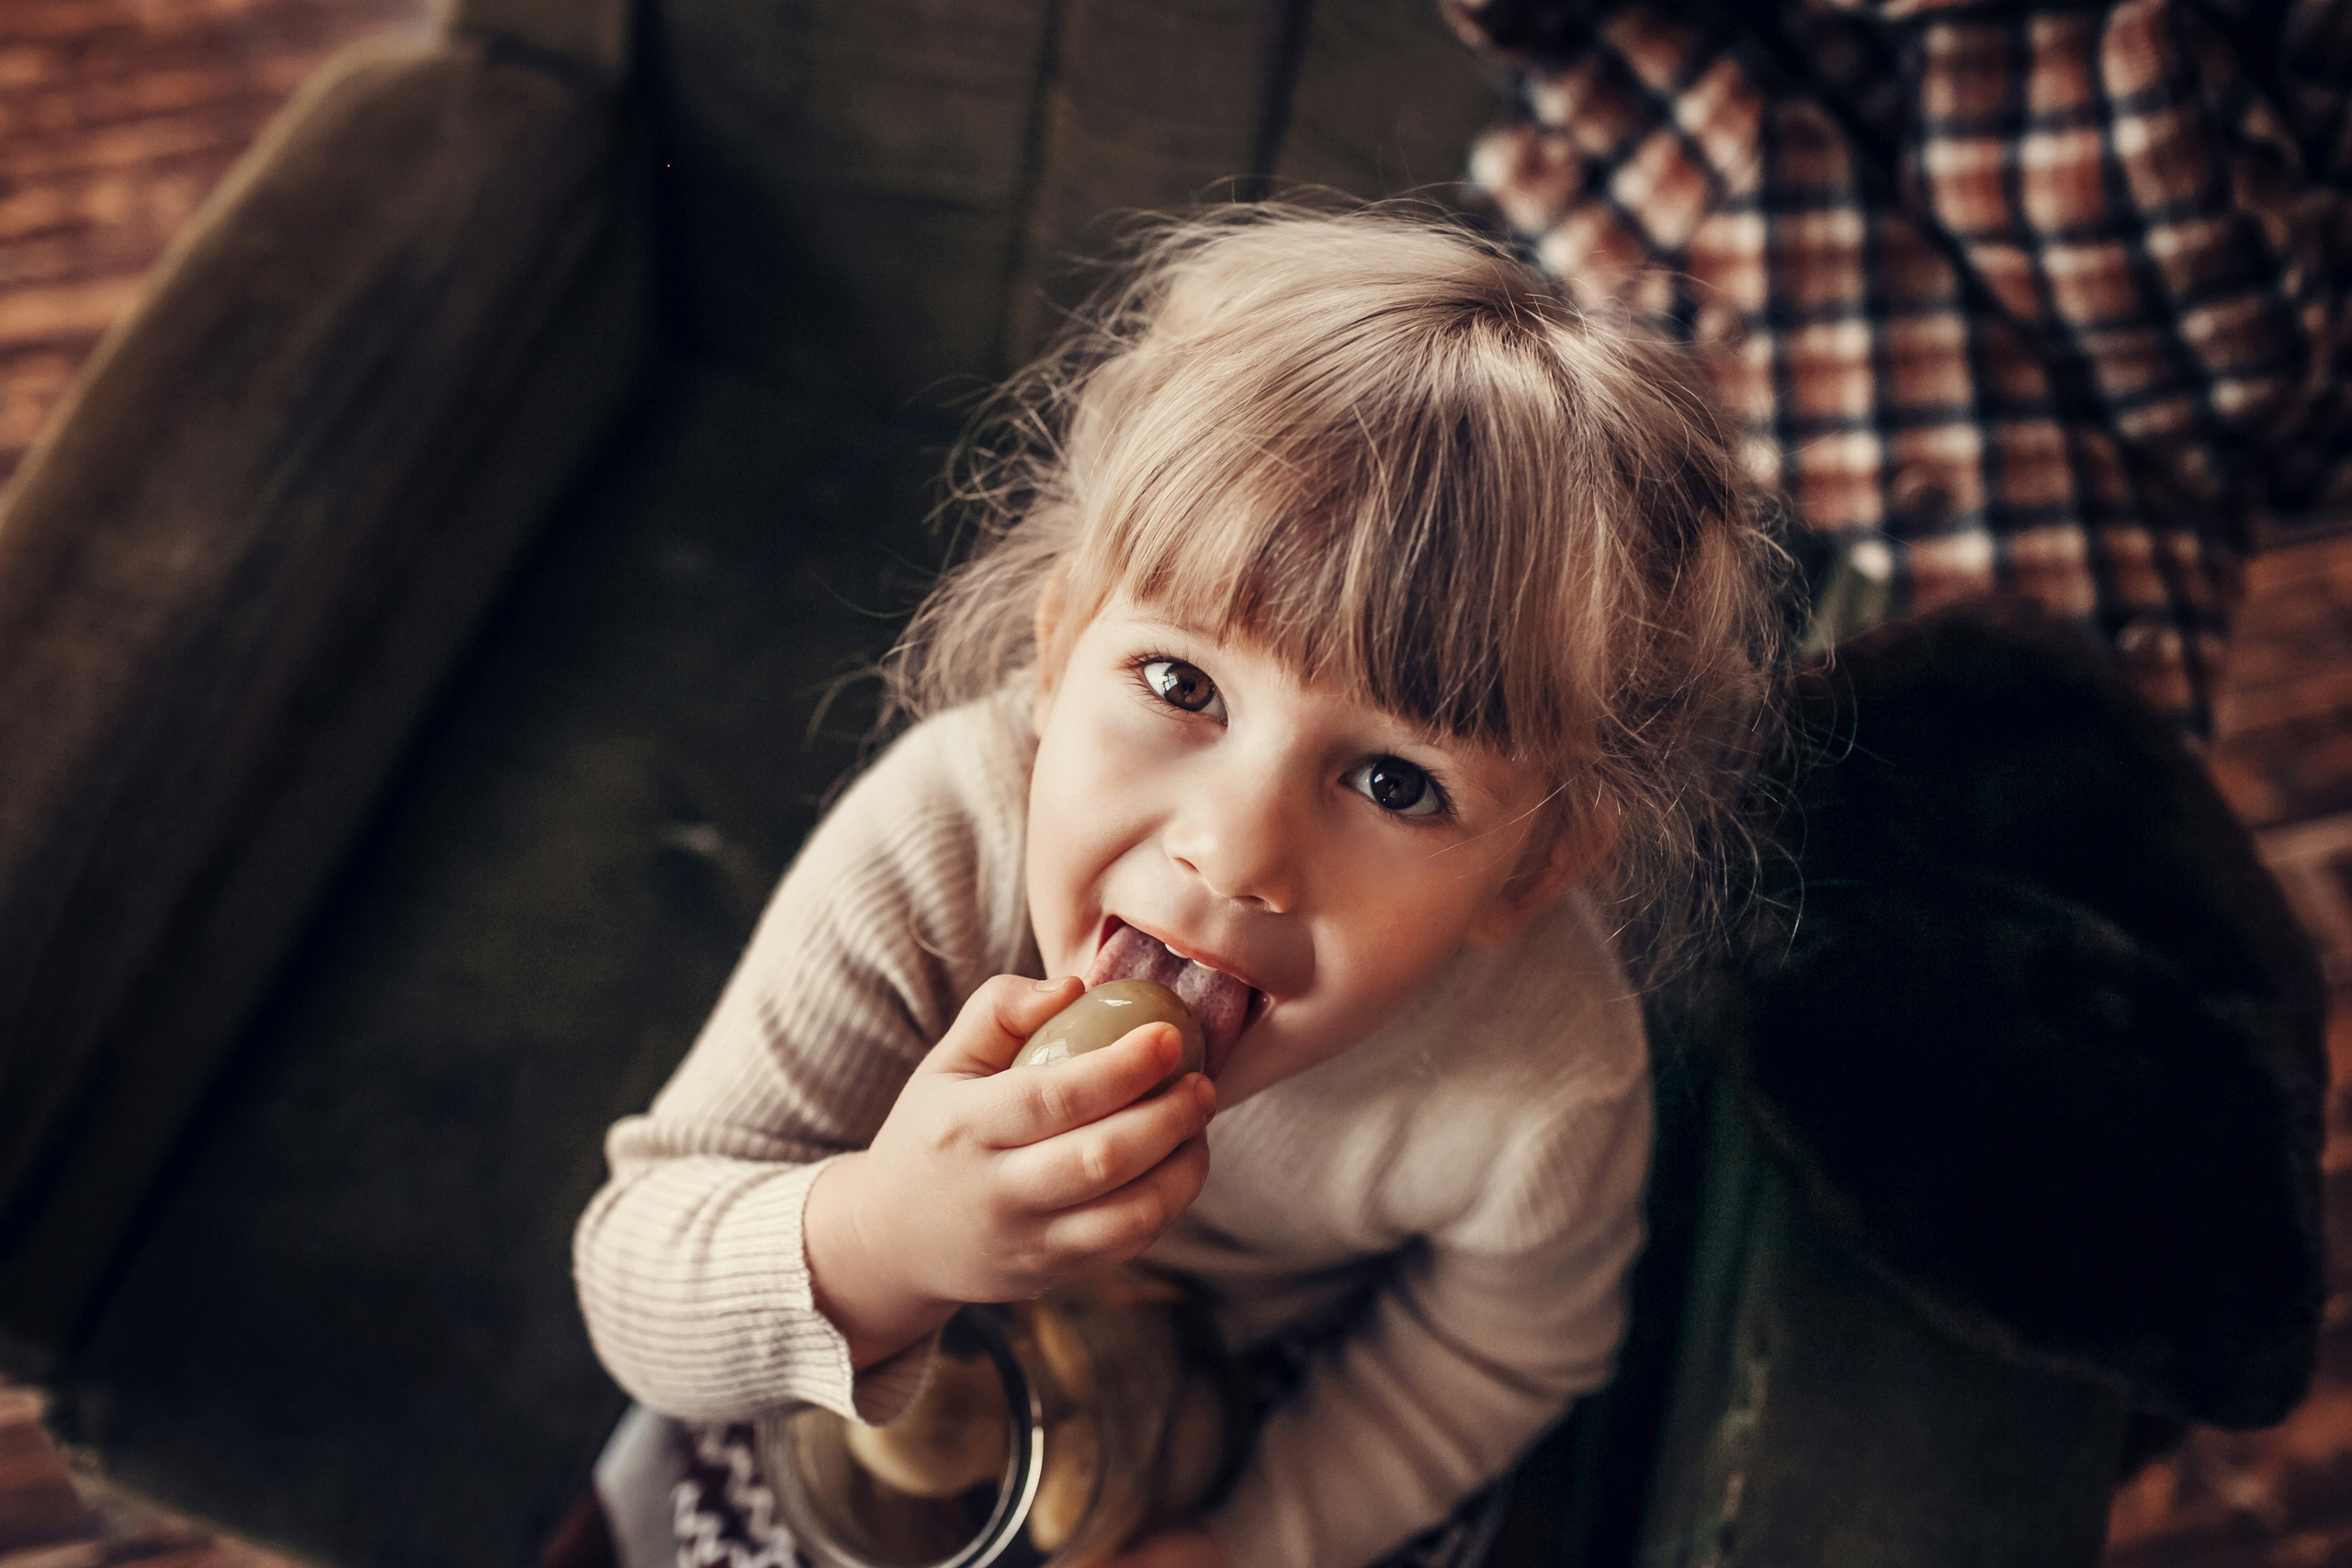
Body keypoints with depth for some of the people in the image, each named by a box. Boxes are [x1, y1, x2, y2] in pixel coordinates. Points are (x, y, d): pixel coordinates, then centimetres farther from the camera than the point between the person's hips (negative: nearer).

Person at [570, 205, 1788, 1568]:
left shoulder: (1547, 1107, -38)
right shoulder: (929, 856, -40)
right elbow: (634, 1301, -32)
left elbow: (1490, 1365, -12)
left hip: (1279, 1392, 0)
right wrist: (873, 1249, -53)